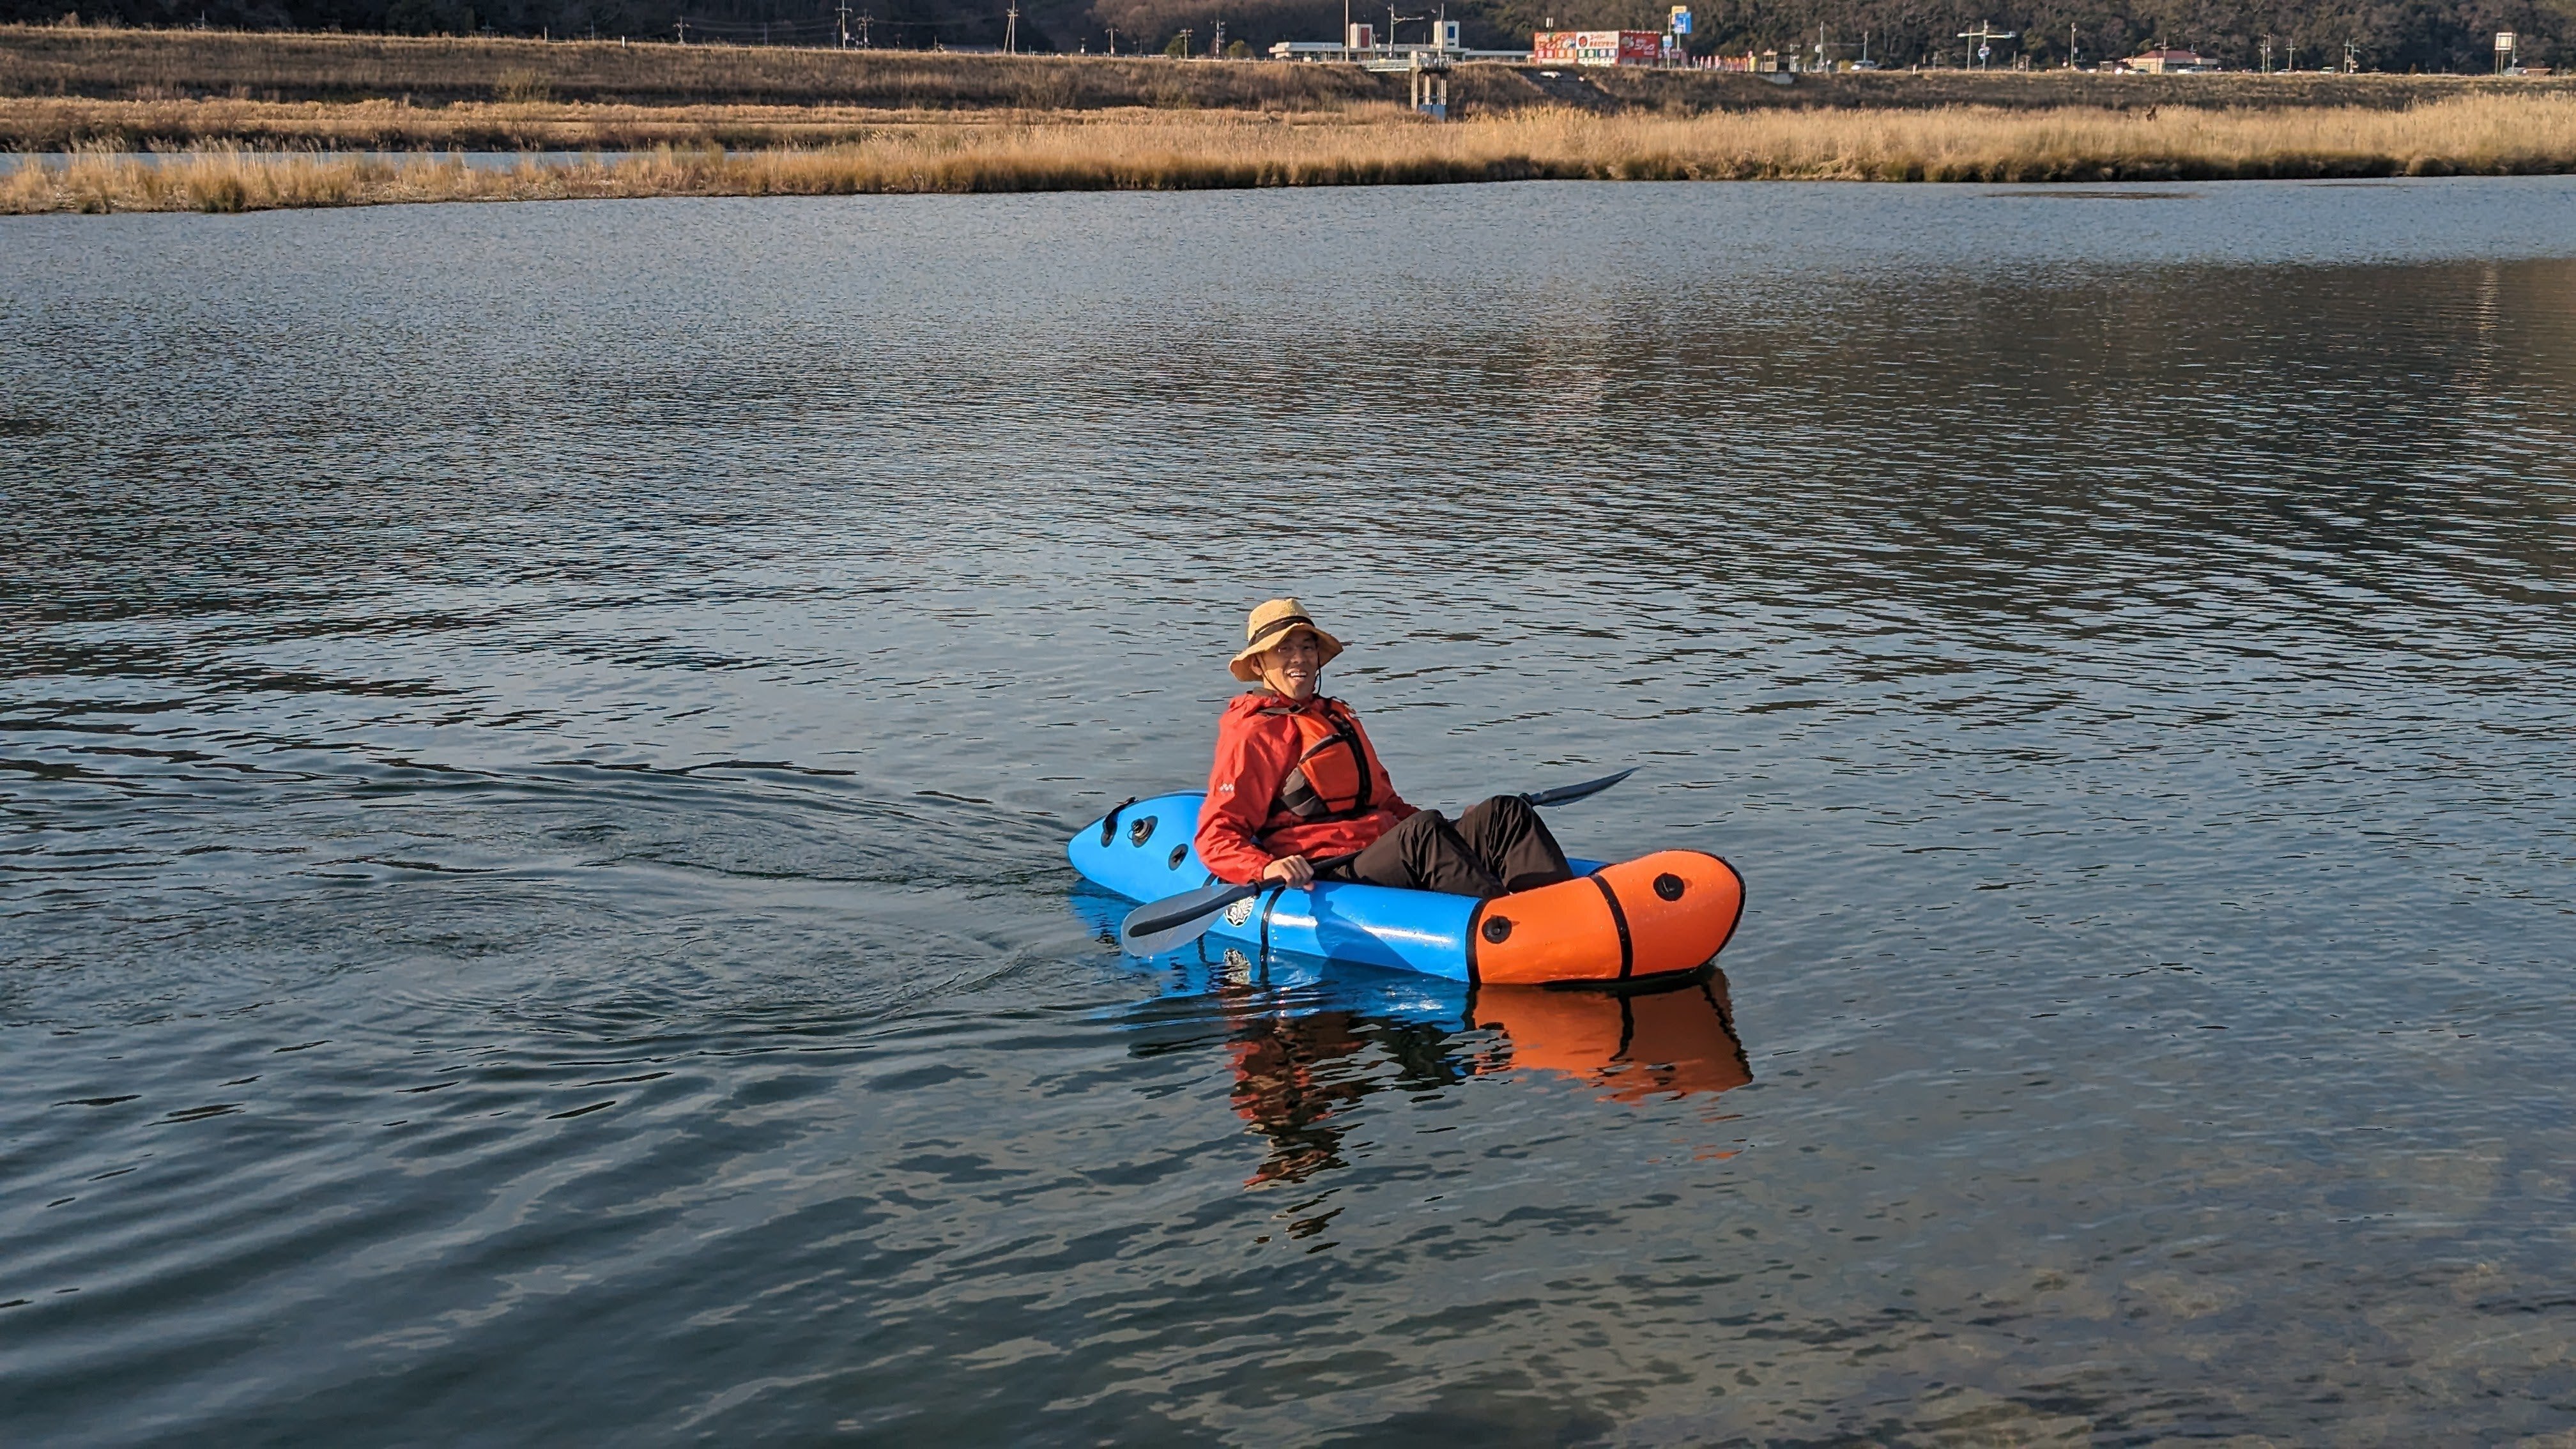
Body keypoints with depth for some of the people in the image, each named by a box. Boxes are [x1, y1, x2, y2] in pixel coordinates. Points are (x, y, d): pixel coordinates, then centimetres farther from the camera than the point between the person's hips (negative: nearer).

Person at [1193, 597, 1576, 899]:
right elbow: (1215, 837, -7)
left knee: (1503, 814, -12)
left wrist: (1456, 830, 23)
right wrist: (1266, 869, -26)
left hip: (1391, 858, 8)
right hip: (1330, 881, -8)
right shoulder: (1250, 735, 2)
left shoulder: (1339, 717, 28)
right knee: (1422, 831, -34)